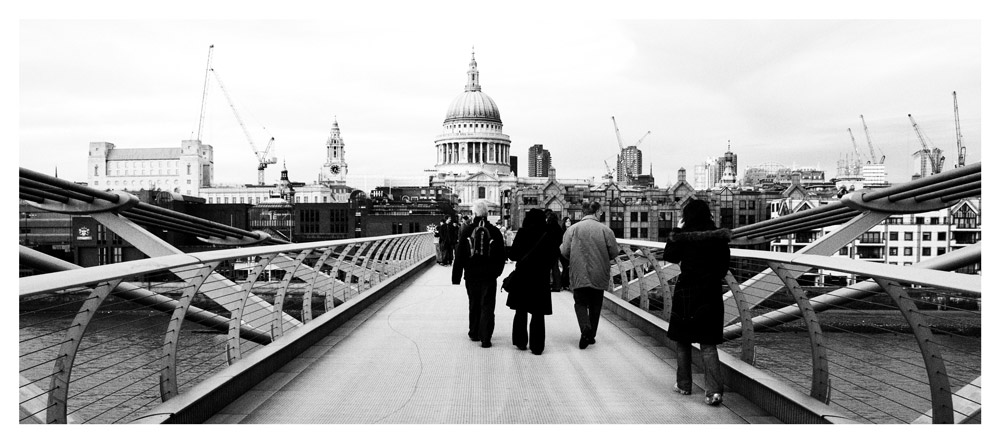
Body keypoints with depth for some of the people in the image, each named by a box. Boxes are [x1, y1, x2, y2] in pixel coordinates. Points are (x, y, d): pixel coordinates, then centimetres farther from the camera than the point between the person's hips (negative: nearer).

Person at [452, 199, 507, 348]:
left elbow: (459, 255, -3)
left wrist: (456, 276, 2)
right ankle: (485, 338, -3)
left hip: (471, 274, 1)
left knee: (474, 304, 18)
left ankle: (474, 333, 27)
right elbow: (501, 256, 0)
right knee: (487, 306, 2)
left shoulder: (466, 230, -5)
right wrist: (497, 271, 14)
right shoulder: (494, 231, -5)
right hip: (489, 275, -1)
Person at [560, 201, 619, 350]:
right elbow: (614, 252, -4)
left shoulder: (573, 229, -7)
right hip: (599, 275, 1)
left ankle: (585, 327, -18)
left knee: (580, 302, 8)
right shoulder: (605, 230, -6)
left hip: (579, 275, -1)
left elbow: (564, 251, -8)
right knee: (595, 305, 15)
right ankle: (591, 335, 22)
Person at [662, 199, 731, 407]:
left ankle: (683, 385, 21)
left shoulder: (684, 235, -9)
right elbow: (724, 266, 6)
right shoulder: (719, 237, 0)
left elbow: (669, 256, 4)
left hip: (686, 291, -2)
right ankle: (714, 391, -6)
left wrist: (676, 231, 7)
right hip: (711, 293, 2)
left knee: (683, 340, 14)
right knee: (708, 343, 5)